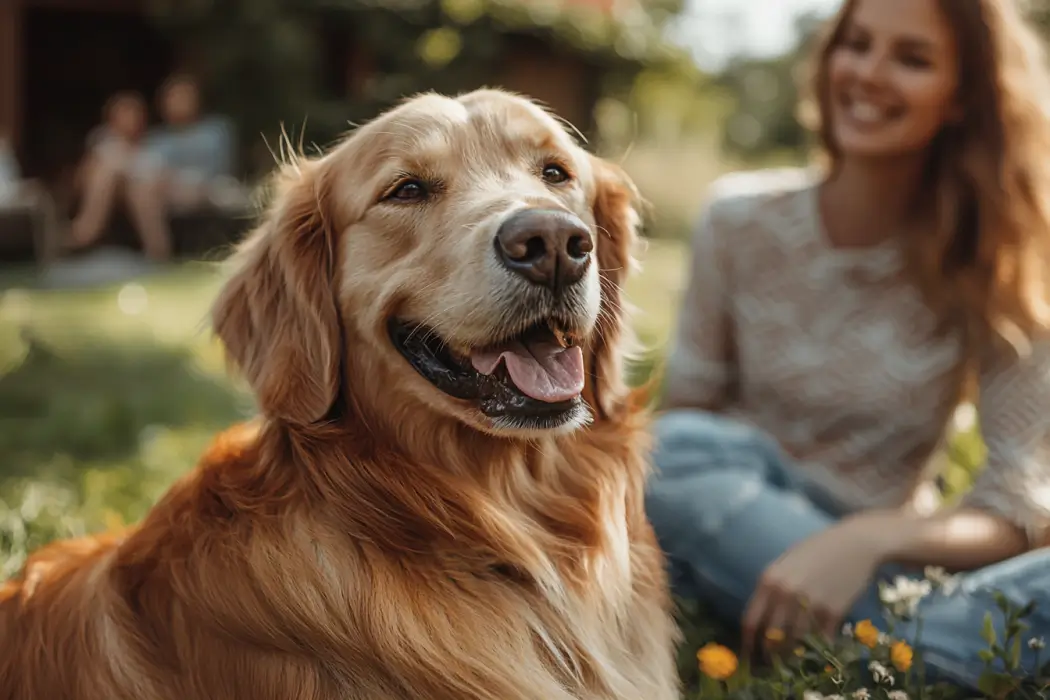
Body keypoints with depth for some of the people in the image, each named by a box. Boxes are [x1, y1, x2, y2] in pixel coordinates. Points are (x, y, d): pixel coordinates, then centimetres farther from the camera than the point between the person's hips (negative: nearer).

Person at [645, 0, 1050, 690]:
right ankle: (925, 657, -28)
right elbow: (686, 413, 2)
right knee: (682, 450, -32)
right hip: (733, 547, 2)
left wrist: (868, 539, -30)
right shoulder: (742, 219, -2)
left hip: (880, 576, -2)